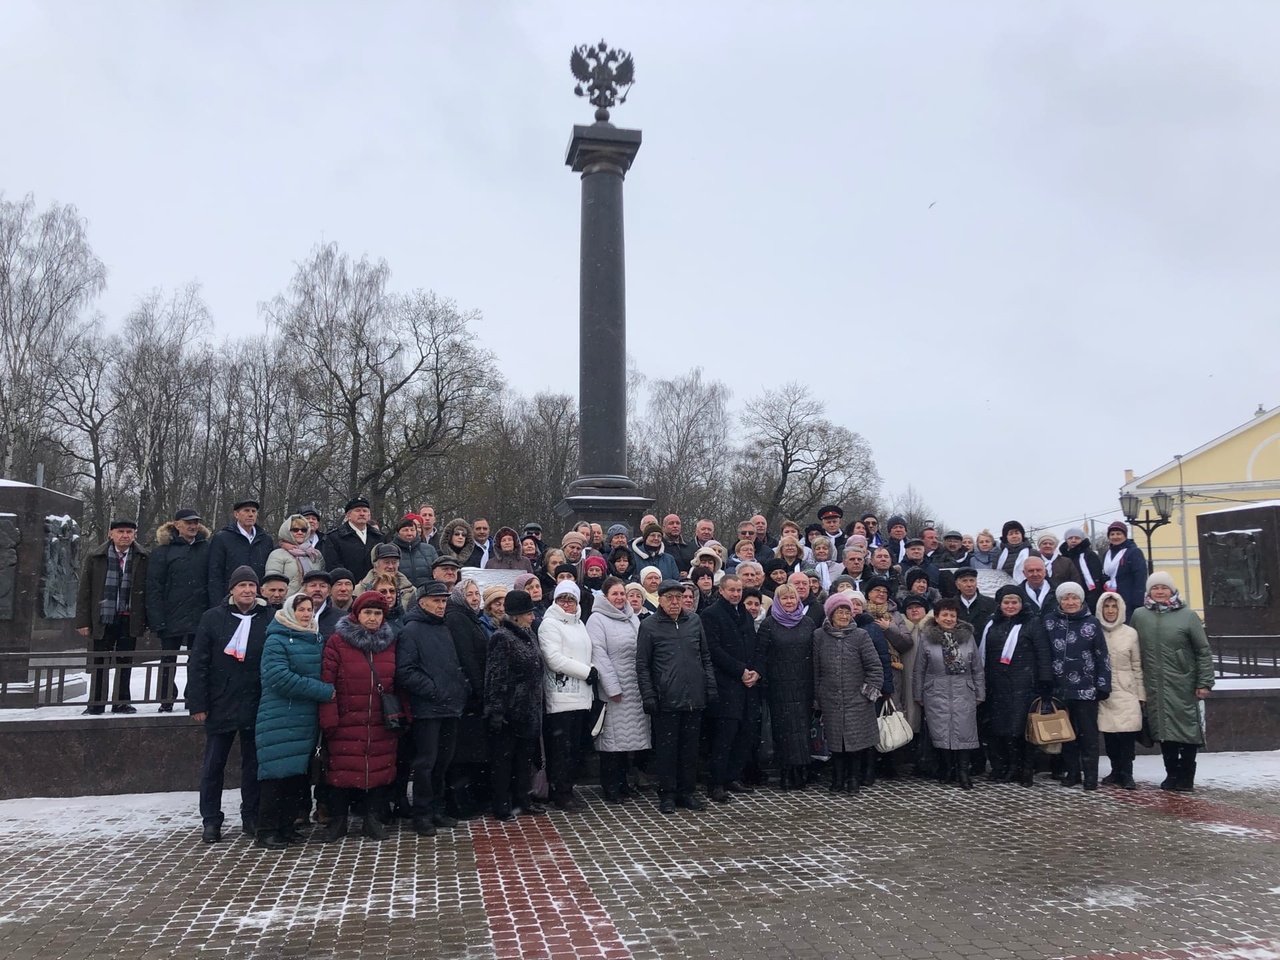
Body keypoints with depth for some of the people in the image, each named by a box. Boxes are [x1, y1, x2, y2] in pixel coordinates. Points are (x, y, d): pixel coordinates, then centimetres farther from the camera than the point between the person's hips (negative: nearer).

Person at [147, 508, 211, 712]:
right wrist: (157, 619, -11)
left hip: (199, 617, 2)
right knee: (168, 660, 8)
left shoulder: (206, 548, 8)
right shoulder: (162, 550, -1)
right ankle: (166, 701, 19)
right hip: (172, 617, -2)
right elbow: (153, 587, -4)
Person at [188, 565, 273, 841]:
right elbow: (197, 663, -1)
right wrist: (197, 703, -6)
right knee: (213, 765, 8)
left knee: (253, 763, 10)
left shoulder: (270, 619, -1)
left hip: (256, 704, 0)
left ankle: (251, 817, 22)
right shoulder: (213, 618, -1)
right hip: (220, 704, 0)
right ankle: (211, 820, 19)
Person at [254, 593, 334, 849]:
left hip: (307, 719, 7)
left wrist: (327, 691, -2)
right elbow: (280, 678, -19)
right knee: (276, 773, -5)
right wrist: (324, 691, -18)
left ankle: (286, 825, 19)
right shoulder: (277, 640, -7)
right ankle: (267, 831, 5)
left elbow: (323, 674, 22)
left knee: (298, 773, 9)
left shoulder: (315, 640, 14)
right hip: (280, 720, -6)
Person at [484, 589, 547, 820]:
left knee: (526, 755, 15)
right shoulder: (501, 638, -14)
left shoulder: (529, 636, 12)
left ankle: (523, 798, 27)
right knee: (503, 757, 3)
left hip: (529, 709, 8)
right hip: (509, 711, -8)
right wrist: (495, 711, -20)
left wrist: (537, 704, 16)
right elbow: (495, 677, -17)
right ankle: (501, 804, 12)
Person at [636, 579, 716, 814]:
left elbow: (706, 656, 13)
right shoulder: (649, 626, -2)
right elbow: (642, 665, -2)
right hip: (666, 699, -4)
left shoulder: (695, 621, 9)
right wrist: (648, 696, -8)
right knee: (666, 748, 3)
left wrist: (711, 686, 7)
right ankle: (667, 794, 14)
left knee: (690, 747, 11)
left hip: (694, 698, 4)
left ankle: (686, 792, 22)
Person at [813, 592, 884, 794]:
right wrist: (817, 696, 8)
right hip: (830, 700, 1)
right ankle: (838, 779, 16)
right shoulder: (819, 636, 2)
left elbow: (875, 666, 0)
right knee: (835, 740, 4)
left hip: (857, 700, -1)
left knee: (856, 739, 0)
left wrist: (870, 691, -3)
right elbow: (815, 669, 7)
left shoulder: (860, 635, -1)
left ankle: (853, 779, 15)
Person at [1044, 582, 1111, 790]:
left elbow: (1102, 656, -1)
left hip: (1086, 689, -2)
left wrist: (1103, 686, -5)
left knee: (1088, 734, 2)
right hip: (1060, 689, 2)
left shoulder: (1092, 622, -2)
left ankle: (1090, 776, 8)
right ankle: (1071, 772, 19)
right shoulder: (1049, 621, 3)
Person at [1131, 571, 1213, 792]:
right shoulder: (1139, 615, 5)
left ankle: (1186, 777, 12)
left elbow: (1204, 651, -2)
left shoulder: (1187, 615, -2)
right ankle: (1171, 774, 20)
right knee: (1163, 731, 8)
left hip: (1183, 686, -2)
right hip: (1155, 688, 2)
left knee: (1186, 730, 2)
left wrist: (1204, 682, -6)